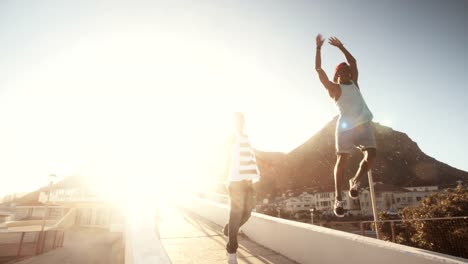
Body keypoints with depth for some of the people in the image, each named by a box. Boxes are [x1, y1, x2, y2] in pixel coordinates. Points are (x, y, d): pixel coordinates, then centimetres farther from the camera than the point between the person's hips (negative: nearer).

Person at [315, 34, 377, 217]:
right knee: (342, 160, -4)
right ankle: (338, 198, 2)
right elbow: (318, 69, -2)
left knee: (371, 155, -11)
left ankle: (355, 181, 14)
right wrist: (319, 48, 1)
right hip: (346, 127, -6)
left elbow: (353, 61, 32)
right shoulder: (334, 88, 5)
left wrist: (340, 46, 32)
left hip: (364, 124, 6)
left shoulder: (353, 83, 22)